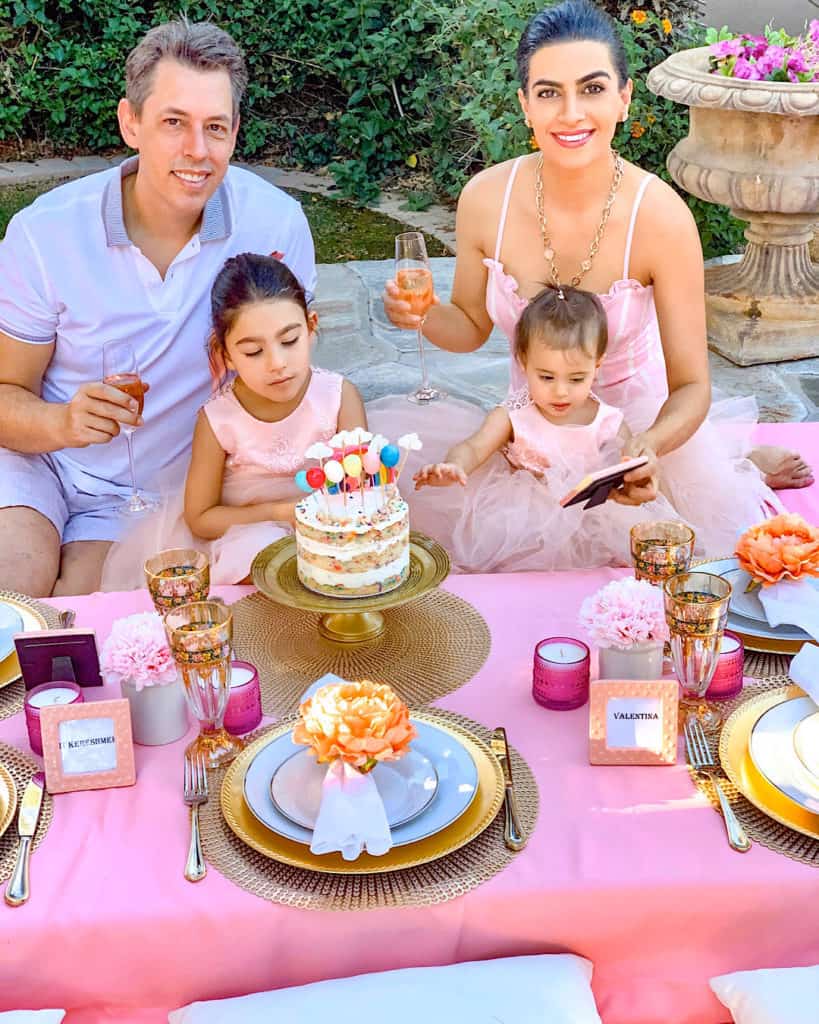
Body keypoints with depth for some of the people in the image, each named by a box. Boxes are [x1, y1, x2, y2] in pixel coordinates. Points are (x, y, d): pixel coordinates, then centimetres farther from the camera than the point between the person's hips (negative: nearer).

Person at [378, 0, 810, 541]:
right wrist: (424, 315, -20)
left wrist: (650, 447, -38)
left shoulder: (661, 216, -23)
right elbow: (471, 325, 3)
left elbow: (691, 386, -17)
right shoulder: (485, 198, -15)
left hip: (637, 419, -5)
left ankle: (734, 464, 15)